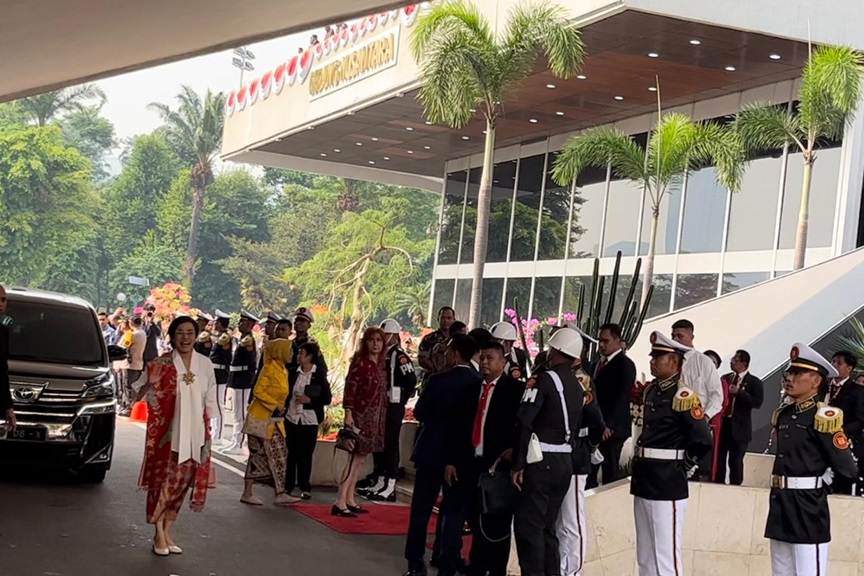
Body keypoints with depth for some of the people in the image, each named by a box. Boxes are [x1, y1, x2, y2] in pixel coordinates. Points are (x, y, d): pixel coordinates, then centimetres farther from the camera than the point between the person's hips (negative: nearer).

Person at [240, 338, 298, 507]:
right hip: (261, 418, -9)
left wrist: (280, 408, 8)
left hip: (273, 420, 9)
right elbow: (258, 391, -20)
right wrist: (276, 405, -21)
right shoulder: (270, 368, -15)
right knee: (258, 455, -3)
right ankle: (247, 494, 4)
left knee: (280, 455, 4)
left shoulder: (283, 370, 11)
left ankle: (280, 494, 6)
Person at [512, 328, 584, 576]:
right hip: (565, 461, 7)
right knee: (547, 526, 15)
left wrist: (518, 463, -14)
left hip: (541, 460, -7)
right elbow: (575, 426, 12)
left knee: (528, 525, -5)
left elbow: (524, 422, -17)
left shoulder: (544, 378, -10)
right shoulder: (578, 387, 11)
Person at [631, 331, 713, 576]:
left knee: (666, 556, -6)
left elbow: (702, 440, -19)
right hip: (643, 480, 9)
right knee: (645, 556, 15)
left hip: (667, 485, -9)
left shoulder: (682, 396, -15)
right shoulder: (651, 391, 11)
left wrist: (683, 468, -8)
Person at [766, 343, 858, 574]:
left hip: (808, 510, -8)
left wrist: (820, 477, 1)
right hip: (779, 506, 8)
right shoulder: (783, 415, 12)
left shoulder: (823, 417, -13)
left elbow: (847, 469, -14)